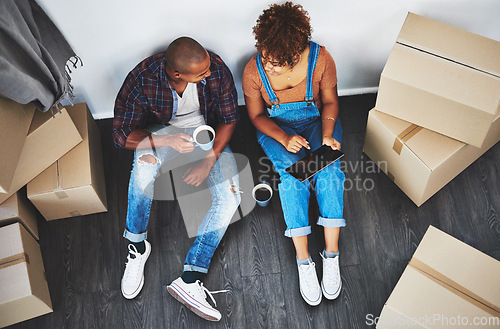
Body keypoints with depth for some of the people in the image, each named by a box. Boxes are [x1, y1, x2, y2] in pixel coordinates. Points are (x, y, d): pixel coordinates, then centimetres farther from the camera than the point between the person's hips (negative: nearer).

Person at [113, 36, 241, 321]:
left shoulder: (217, 69, -22)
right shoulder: (142, 78, -26)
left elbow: (229, 118, -9)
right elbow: (122, 134, -18)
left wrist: (209, 160, -21)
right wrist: (167, 141, -34)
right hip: (162, 132, -2)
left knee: (230, 197, -22)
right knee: (144, 165, -38)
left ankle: (190, 279, -21)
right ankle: (137, 248, -14)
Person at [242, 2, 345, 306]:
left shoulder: (320, 58, -19)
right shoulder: (254, 70, -18)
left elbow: (330, 101, -4)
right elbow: (257, 115, -7)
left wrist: (327, 134, -21)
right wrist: (284, 139, -24)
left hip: (317, 120, 1)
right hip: (276, 127, 0)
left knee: (329, 170, -28)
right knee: (292, 173, -29)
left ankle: (331, 255, -21)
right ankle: (304, 261, -23)